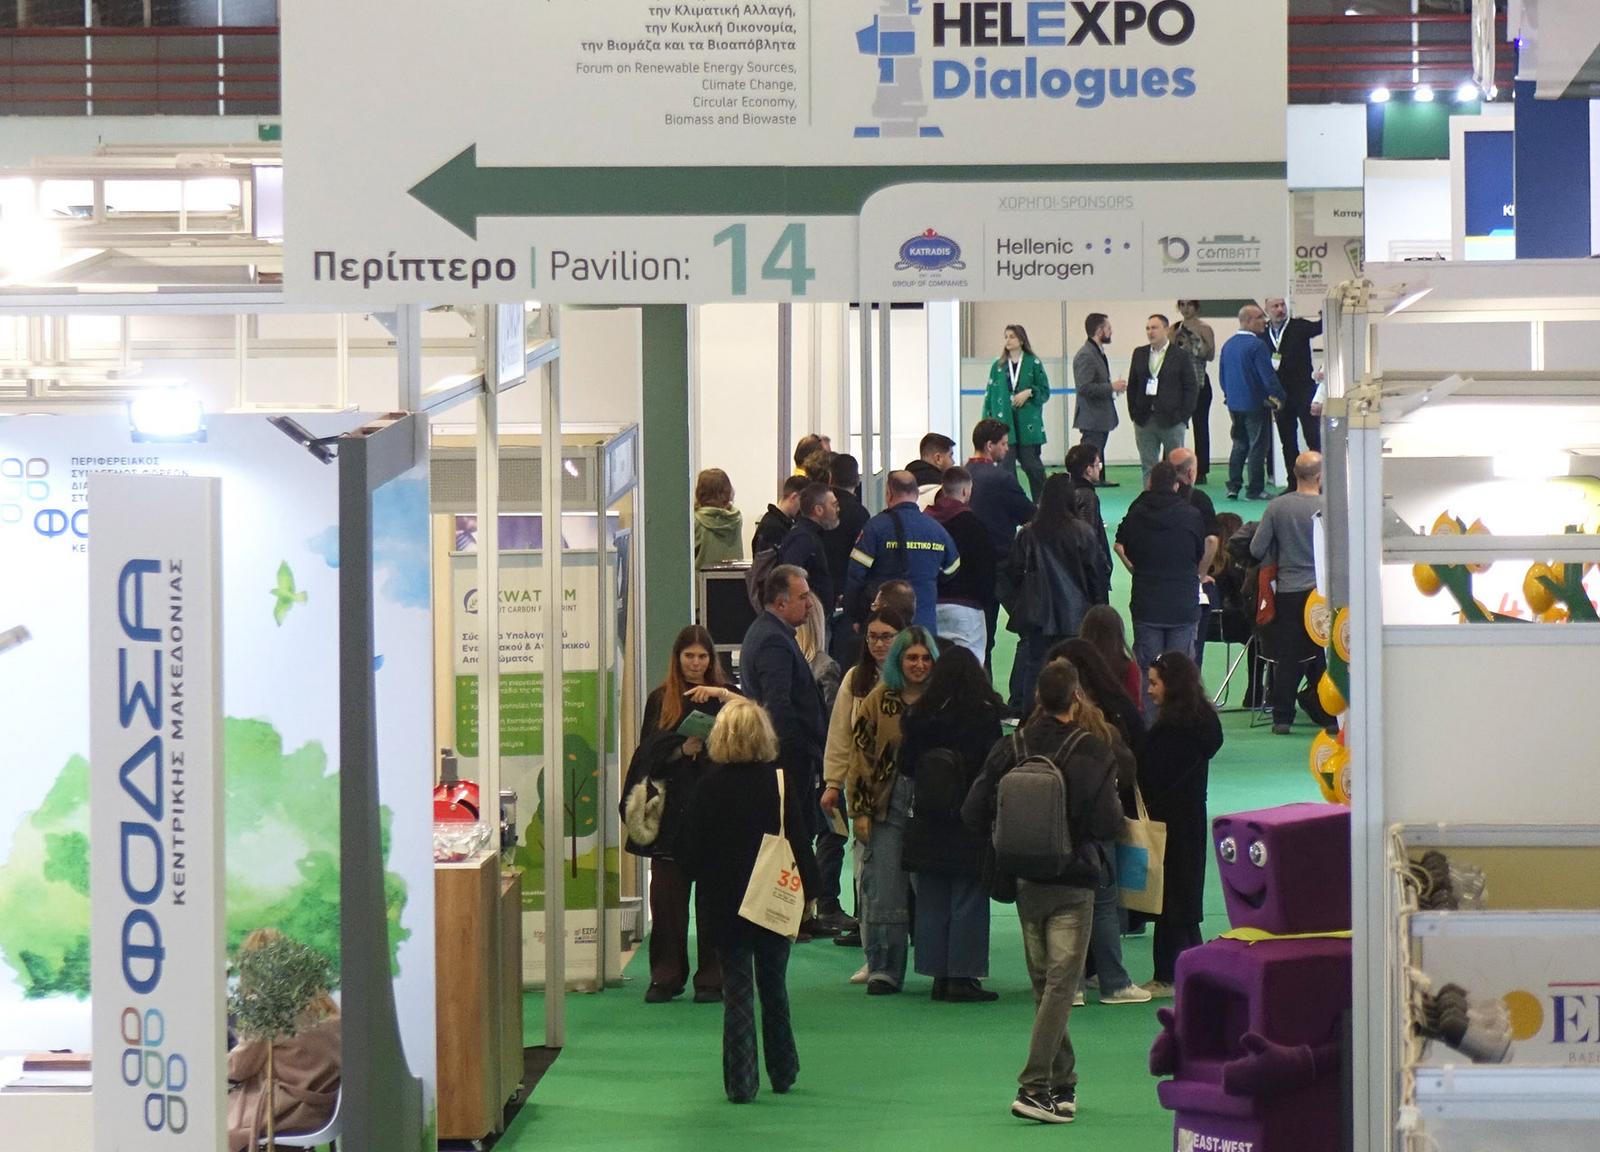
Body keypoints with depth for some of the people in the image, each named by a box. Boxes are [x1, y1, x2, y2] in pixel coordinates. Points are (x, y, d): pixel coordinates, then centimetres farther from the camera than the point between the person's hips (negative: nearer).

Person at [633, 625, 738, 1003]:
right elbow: (650, 753, 5)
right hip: (672, 808, 1)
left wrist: (720, 694, -22)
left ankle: (711, 978, 3)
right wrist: (683, 749, -13)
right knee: (667, 895, -1)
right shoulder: (660, 700, 11)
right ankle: (666, 977, 6)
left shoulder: (724, 694, 9)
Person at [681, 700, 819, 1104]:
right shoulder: (781, 781, -7)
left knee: (737, 992, 3)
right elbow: (798, 841, -6)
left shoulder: (711, 786, -7)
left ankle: (741, 1083, 0)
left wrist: (706, 881, 13)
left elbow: (696, 851, -3)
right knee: (774, 987, 16)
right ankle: (782, 1073, 25)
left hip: (726, 903, -1)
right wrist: (808, 888, 3)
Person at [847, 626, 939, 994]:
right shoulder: (878, 701, 5)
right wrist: (860, 811, -2)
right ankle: (882, 970, 1)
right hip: (888, 808, 0)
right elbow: (861, 757, 4)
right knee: (884, 891, -3)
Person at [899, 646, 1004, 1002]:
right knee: (969, 901, 2)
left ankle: (938, 974, 12)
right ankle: (962, 976, 1)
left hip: (927, 825, 3)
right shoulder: (985, 716, -12)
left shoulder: (918, 717, -2)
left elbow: (905, 766, 3)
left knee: (931, 902, 10)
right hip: (971, 823, -3)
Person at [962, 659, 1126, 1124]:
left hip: (1026, 881, 4)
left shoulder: (1009, 749, 0)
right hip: (1072, 882, -4)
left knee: (1043, 982, 15)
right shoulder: (1092, 753, -12)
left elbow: (974, 813, -1)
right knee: (1061, 984, -4)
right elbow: (1108, 825, -17)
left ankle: (1061, 1084, 21)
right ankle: (1034, 1087, -14)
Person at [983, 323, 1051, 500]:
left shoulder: (1034, 364, 3)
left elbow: (1045, 391, 6)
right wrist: (987, 421, 4)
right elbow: (990, 393, 11)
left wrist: (1029, 392, -13)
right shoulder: (998, 366, 11)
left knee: (1030, 463, -5)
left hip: (1027, 423, -2)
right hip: (1004, 421, 2)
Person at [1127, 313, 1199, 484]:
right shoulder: (1139, 354, 10)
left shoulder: (1181, 356, -2)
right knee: (1148, 467, 5)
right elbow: (1132, 385, 12)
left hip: (1172, 420, -3)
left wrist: (1183, 416, -9)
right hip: (1144, 421, 3)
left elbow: (1192, 388, -3)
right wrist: (1133, 413, 4)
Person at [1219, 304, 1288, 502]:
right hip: (1255, 404, -7)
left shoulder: (1228, 345, 7)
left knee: (1239, 445, 17)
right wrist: (1279, 397, -8)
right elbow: (1268, 375, -19)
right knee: (1257, 447, 1)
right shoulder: (1256, 345, -18)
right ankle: (1254, 489, 2)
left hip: (1234, 404, 7)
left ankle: (1233, 487, 14)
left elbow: (1222, 374, 15)